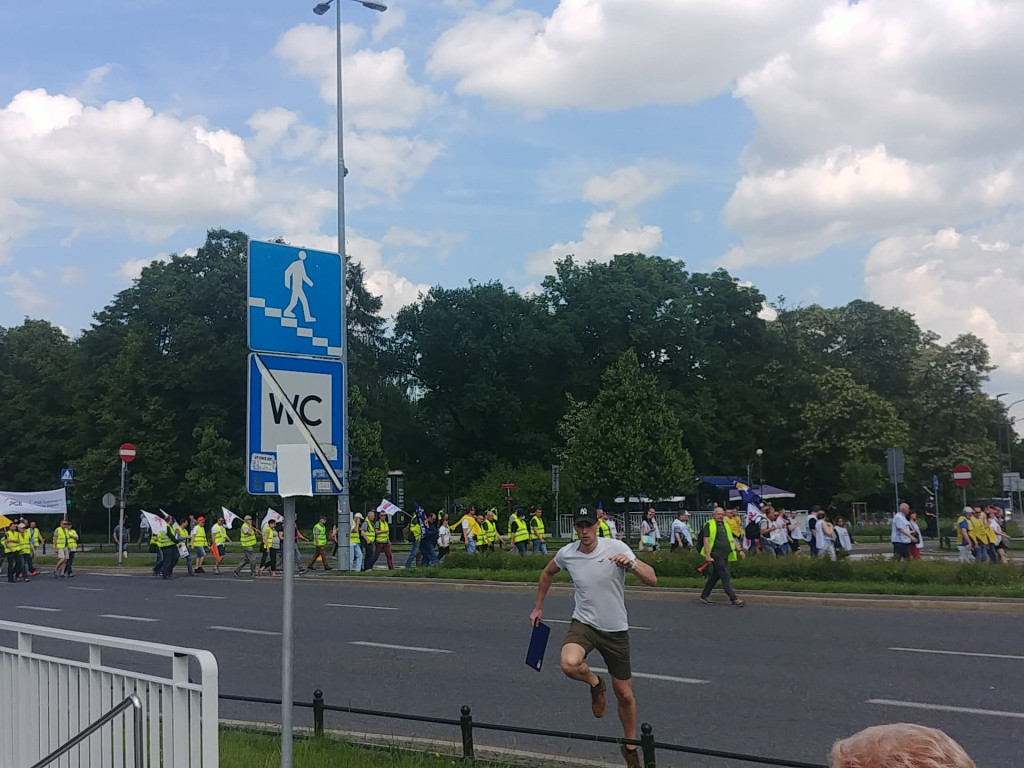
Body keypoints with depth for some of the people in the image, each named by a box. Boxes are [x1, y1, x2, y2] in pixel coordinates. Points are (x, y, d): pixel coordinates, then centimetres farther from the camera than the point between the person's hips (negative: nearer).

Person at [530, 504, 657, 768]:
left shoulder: (617, 548, -16)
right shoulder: (566, 554, -7)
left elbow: (652, 581, -21)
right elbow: (547, 573, 16)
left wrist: (632, 564, -40)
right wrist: (538, 607, 19)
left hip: (616, 630, -1)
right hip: (584, 624, 1)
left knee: (625, 695, 7)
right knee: (569, 664, -33)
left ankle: (630, 746, 35)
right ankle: (595, 684, 3)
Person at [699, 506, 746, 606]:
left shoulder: (725, 525, 20)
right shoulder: (709, 525, -4)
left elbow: (731, 539, 24)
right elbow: (706, 540, -11)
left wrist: (739, 550, 13)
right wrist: (707, 555, -19)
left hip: (725, 556, 8)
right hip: (716, 555, -8)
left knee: (715, 576, 12)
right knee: (725, 576, -12)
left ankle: (704, 596, 22)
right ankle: (733, 598, -14)